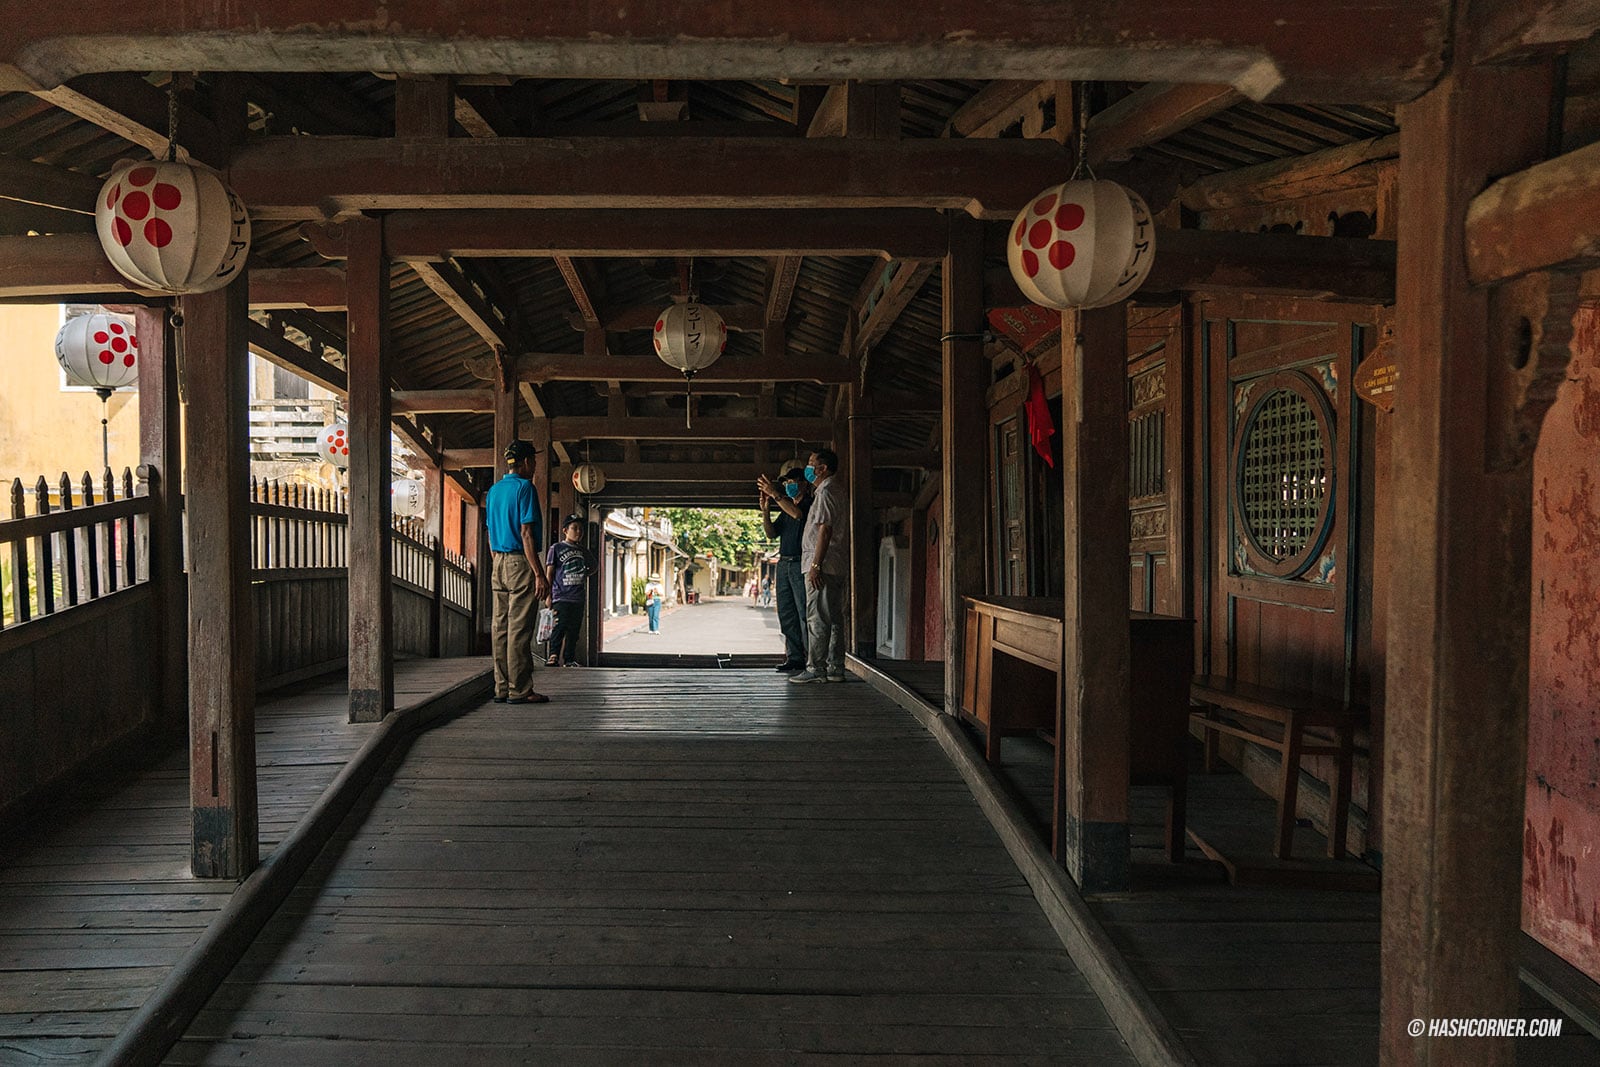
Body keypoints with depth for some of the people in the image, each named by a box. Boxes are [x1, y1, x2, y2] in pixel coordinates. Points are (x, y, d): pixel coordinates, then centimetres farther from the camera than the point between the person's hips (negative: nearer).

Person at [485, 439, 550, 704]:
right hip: (521, 563, -8)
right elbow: (526, 534, -16)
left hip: (499, 563, 8)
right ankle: (519, 690, -4)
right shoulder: (525, 488, -10)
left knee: (501, 628, 9)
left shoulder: (494, 490, 15)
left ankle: (502, 689, 12)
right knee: (519, 629, -6)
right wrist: (539, 574, -16)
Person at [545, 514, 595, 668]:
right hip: (561, 597, -5)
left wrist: (583, 576, 13)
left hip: (578, 597, 5)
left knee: (574, 630, 6)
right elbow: (550, 572, -1)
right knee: (560, 628, -12)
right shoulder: (556, 548, 1)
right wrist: (548, 595, -7)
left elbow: (592, 567, 32)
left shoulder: (583, 551, 14)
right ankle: (554, 656, -8)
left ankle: (568, 660, 12)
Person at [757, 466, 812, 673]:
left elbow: (797, 514, -23)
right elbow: (771, 533, 14)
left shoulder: (811, 505, -1)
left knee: (804, 613, -10)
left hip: (801, 563, -8)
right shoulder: (785, 510, 22)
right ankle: (794, 657, 8)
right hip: (784, 563, 8)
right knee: (786, 614, 5)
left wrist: (775, 494, -20)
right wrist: (766, 510, 0)